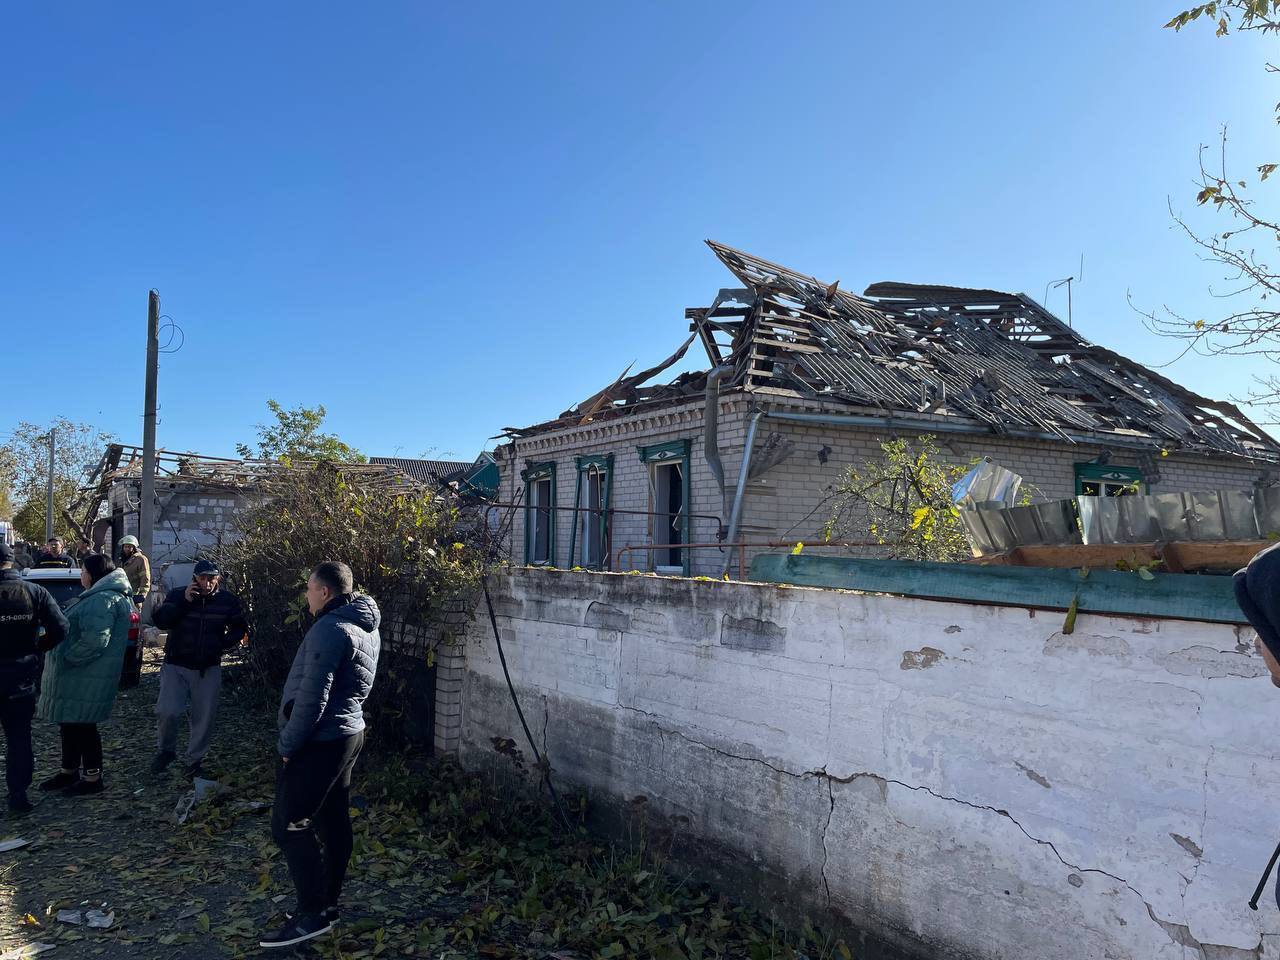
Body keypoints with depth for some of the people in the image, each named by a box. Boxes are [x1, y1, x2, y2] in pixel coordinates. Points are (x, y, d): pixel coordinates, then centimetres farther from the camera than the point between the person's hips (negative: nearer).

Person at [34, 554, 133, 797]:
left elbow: (94, 641, -29)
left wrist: (66, 659, -19)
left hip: (87, 679, -11)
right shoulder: (98, 597, 16)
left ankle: (92, 778, 10)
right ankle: (69, 771, 33)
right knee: (70, 723, 19)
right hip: (77, 676, 11)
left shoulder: (103, 599, -21)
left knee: (81, 725, -1)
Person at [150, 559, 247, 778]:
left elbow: (239, 628, 10)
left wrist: (222, 644, -7)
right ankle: (166, 750, 14)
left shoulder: (228, 601, -3)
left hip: (209, 668, 1)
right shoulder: (178, 595, -5)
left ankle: (194, 760, 25)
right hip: (176, 666, -1)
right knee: (168, 712, -15)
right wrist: (183, 601, -23)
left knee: (204, 717, 5)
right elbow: (158, 620, -15)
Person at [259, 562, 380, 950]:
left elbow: (312, 697, -24)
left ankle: (313, 913, 1)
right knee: (333, 821, 15)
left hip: (320, 741, -10)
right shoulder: (366, 626, 10)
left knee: (289, 825, -3)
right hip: (348, 733, 10)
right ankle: (327, 903, 24)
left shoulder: (330, 629, -21)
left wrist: (287, 744, -13)